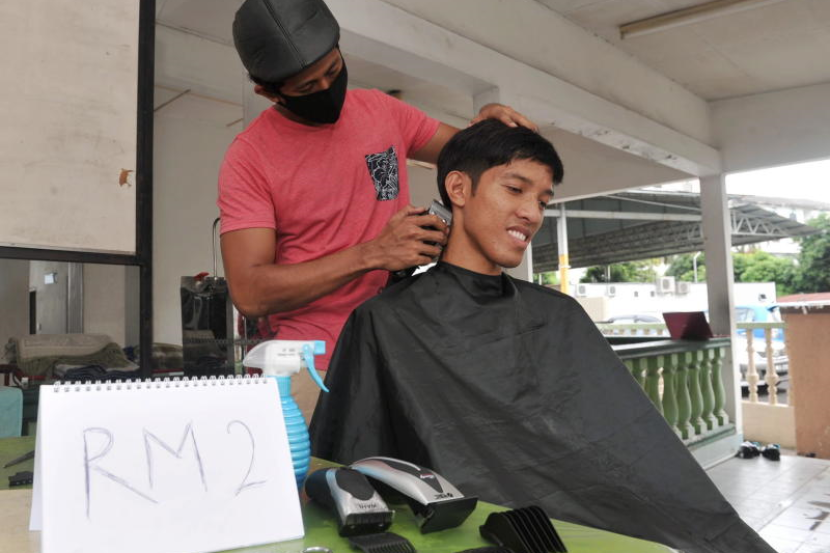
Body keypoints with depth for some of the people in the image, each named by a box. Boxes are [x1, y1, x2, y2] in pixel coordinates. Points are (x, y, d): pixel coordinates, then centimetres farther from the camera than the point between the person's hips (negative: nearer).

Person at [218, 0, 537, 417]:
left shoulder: (381, 109, 5)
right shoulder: (249, 159, -7)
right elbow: (249, 293, -15)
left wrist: (487, 124, -4)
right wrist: (372, 254, -21)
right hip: (308, 365, -3)